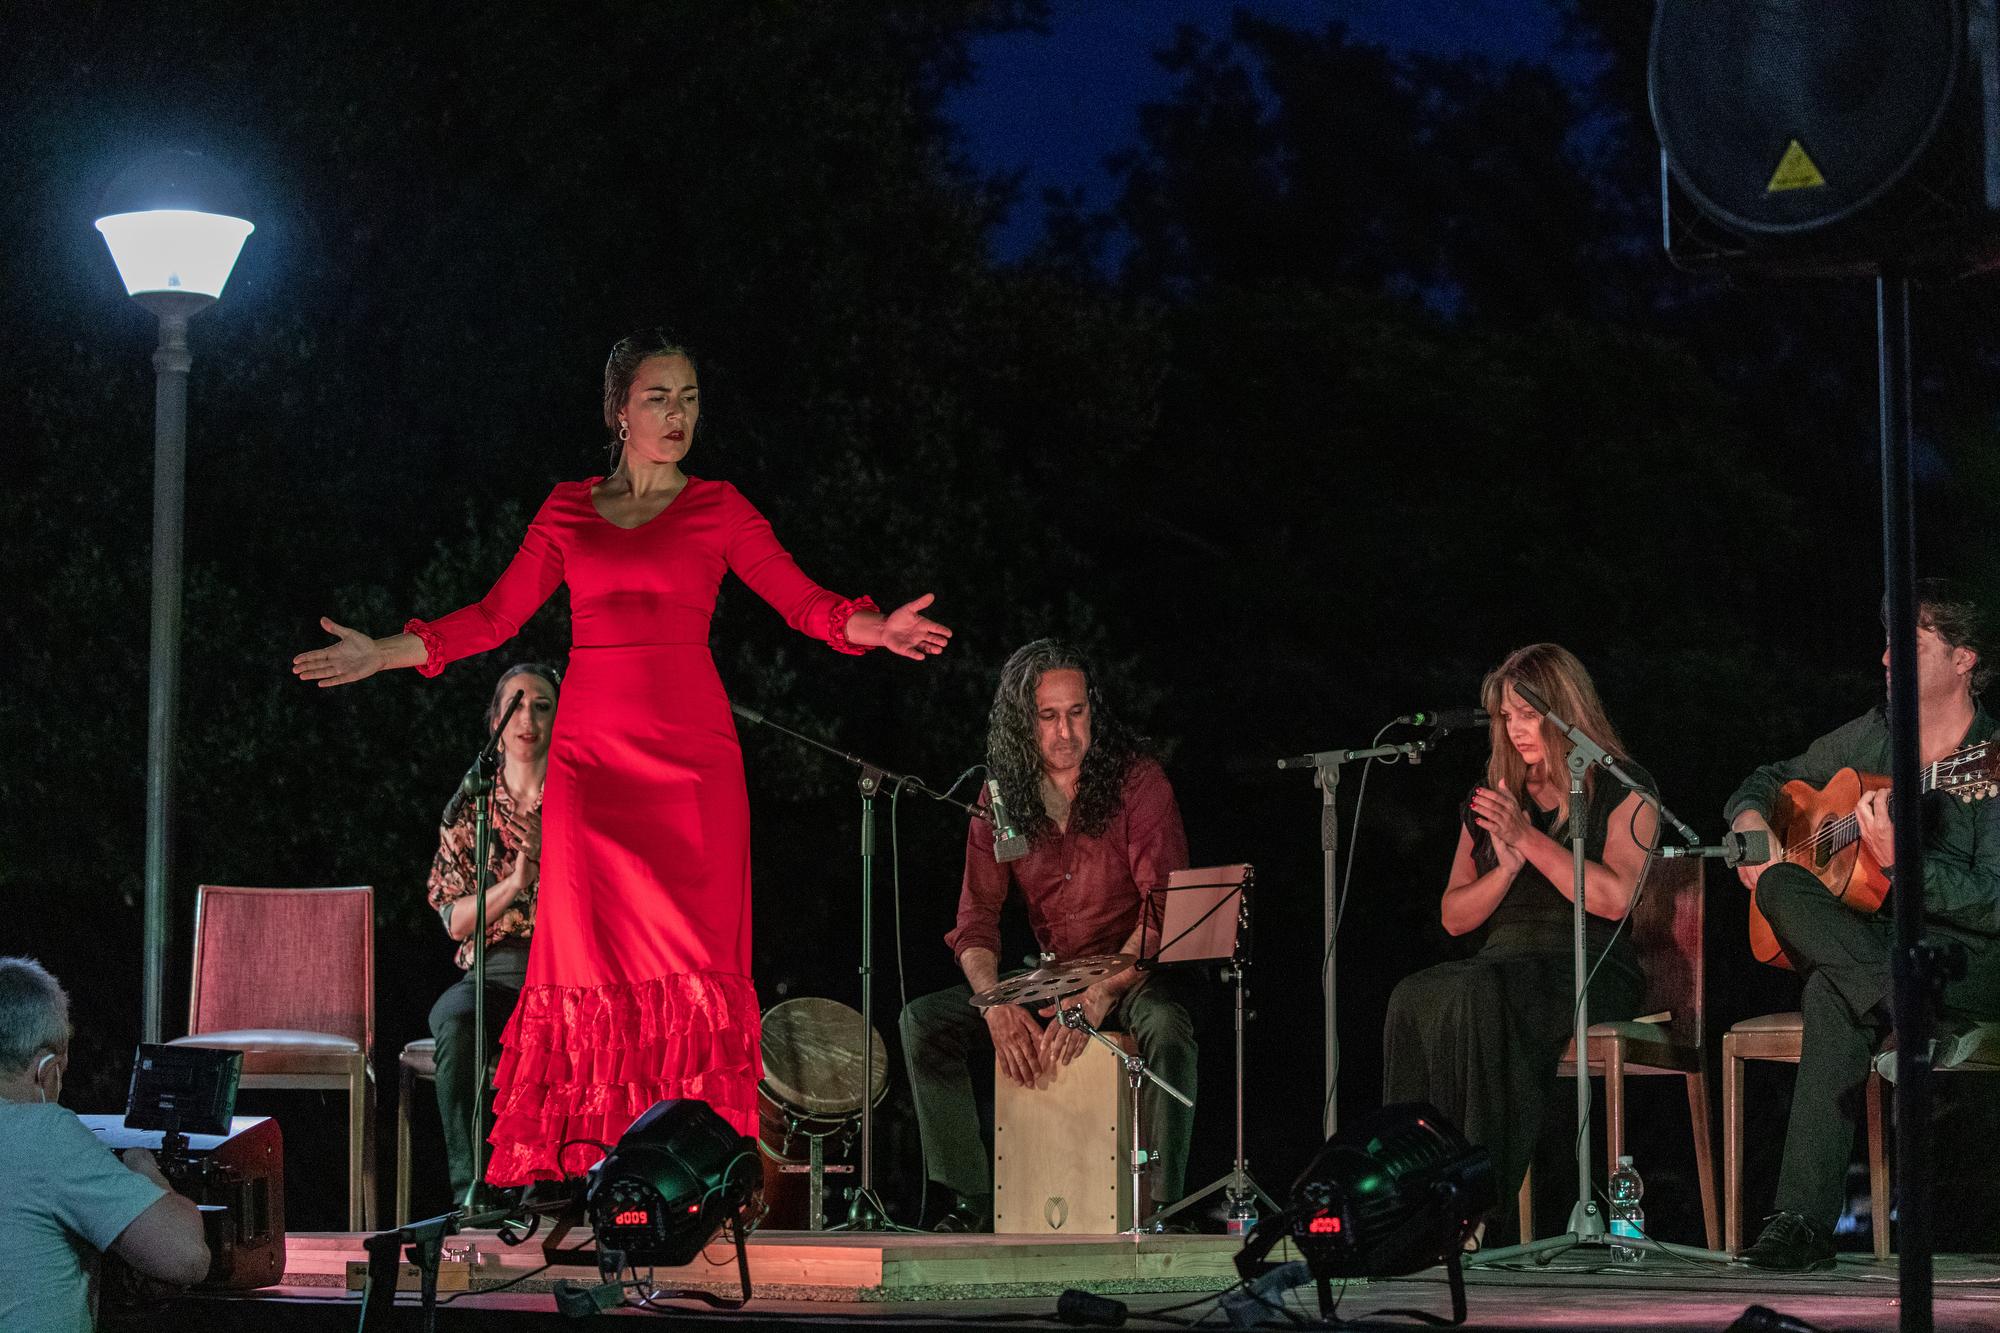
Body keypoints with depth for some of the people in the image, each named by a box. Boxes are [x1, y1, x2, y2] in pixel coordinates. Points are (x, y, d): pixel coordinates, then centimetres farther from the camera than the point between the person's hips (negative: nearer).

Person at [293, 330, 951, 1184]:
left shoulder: (717, 509, 9)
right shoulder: (568, 511, 13)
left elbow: (802, 600, 1)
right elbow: (496, 615, 13)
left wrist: (876, 629, -18)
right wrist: (382, 654, 7)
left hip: (689, 753, -1)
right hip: (592, 752, 1)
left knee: (690, 952, -6)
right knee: (594, 951, -3)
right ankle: (593, 1164, 0)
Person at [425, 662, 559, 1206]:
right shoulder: (468, 809, 11)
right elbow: (455, 921, 4)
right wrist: (512, 884, -13)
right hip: (494, 972, 1)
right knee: (454, 1019, -36)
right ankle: (469, 1186, -35)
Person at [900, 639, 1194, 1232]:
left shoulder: (1136, 778, -13)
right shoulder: (1001, 799, 0)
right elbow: (975, 919, -2)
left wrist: (1100, 996, -33)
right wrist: (996, 1004, -23)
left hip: (1134, 972, -5)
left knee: (1167, 1026, -38)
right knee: (924, 1020, -10)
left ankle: (1162, 1207, -31)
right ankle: (973, 1200, -7)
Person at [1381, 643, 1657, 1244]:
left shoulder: (1621, 789, 5)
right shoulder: (1490, 798, 21)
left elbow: (1615, 897, -11)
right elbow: (1454, 916, 17)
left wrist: (1530, 839, -13)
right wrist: (1506, 868, -2)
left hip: (1591, 966, -5)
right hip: (1502, 962, 5)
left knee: (1477, 996, -38)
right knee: (1415, 998, -31)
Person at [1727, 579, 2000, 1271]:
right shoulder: (1873, 736, 11)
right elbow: (1768, 780, 25)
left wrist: (1899, 859, -31)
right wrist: (1750, 822, 1)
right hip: (1867, 938, 6)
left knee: (1836, 992, -39)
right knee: (1779, 884, -30)